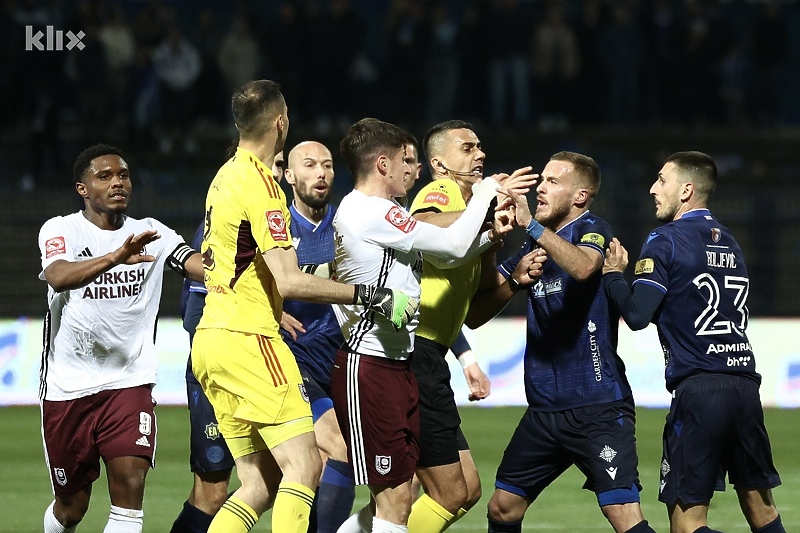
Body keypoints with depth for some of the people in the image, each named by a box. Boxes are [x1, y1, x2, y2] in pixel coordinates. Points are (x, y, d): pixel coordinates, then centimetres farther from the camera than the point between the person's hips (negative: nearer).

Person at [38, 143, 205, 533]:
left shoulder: (150, 233, 4)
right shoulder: (61, 230, -4)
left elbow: (202, 267, -12)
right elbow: (57, 277, -27)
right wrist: (116, 257, -44)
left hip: (129, 383, 1)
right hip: (67, 387, -1)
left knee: (130, 485, -17)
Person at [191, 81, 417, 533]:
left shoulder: (226, 176, 15)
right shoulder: (261, 185, -13)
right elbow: (289, 282, -21)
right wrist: (369, 296, -18)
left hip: (210, 343, 9)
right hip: (247, 342, -9)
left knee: (261, 485, 8)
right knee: (304, 466, -13)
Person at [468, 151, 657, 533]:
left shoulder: (592, 230, -5)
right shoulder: (534, 248, 14)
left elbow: (583, 266, -31)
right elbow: (475, 316, 9)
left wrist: (531, 224, -35)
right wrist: (515, 279, -8)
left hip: (597, 409, -7)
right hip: (544, 410, 7)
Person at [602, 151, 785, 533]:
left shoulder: (666, 241, -3)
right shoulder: (730, 242, 18)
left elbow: (637, 314, -11)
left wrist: (612, 274, 7)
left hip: (698, 388, -7)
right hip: (745, 385, 7)